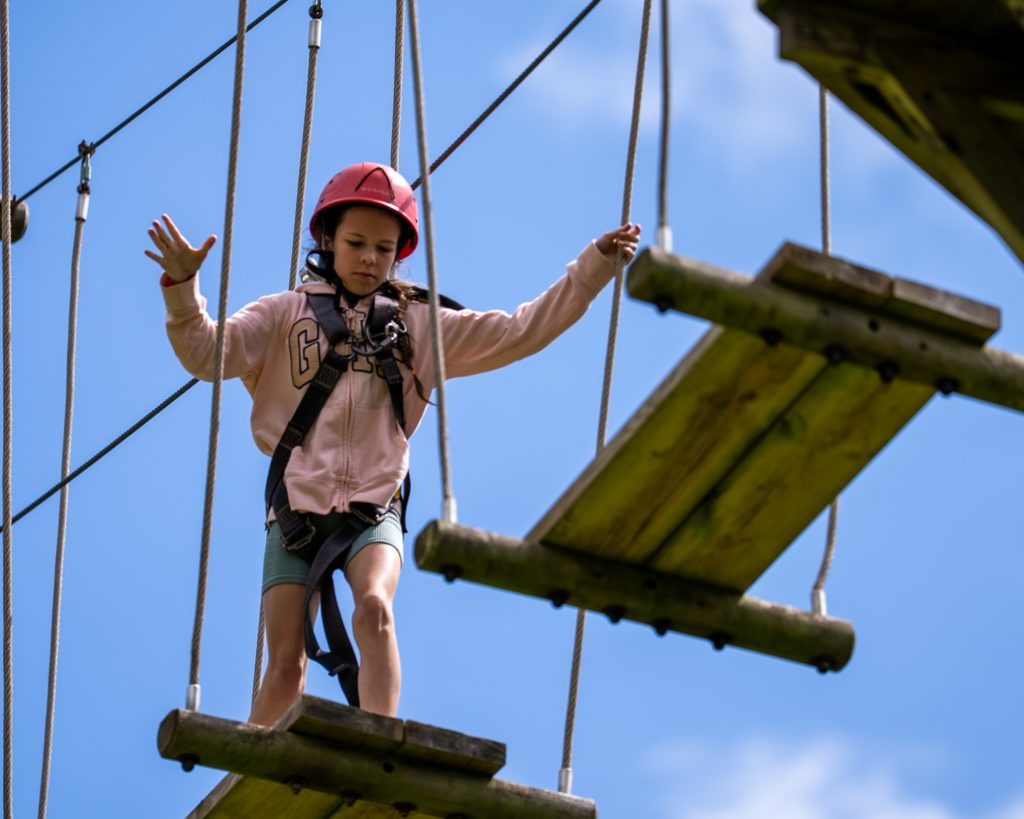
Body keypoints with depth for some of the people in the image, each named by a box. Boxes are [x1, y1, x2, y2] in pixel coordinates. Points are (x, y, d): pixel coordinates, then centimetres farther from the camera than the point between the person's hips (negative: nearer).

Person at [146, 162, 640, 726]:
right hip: (297, 505, 0)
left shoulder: (418, 325, 12)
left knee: (374, 609, -29)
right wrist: (183, 287, -19)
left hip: (373, 506, 0)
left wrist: (594, 265, 4)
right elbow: (207, 354, -1)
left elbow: (518, 333, 10)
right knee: (285, 665, -6)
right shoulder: (287, 314, 9)